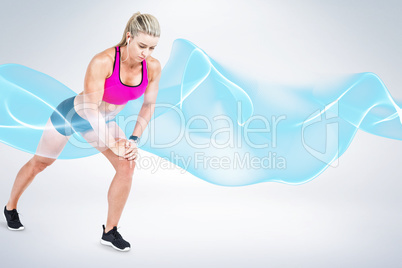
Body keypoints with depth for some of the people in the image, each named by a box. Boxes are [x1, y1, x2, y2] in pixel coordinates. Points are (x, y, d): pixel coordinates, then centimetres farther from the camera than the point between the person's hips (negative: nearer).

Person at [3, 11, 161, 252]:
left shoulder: (153, 67, -20)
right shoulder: (103, 61, -35)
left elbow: (149, 104, -7)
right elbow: (92, 107, -30)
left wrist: (134, 139, -14)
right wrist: (112, 143, -32)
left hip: (104, 121, 4)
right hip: (73, 113, -3)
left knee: (127, 164, -18)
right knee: (40, 163, 16)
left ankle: (110, 231, -1)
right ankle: (10, 207, 46)